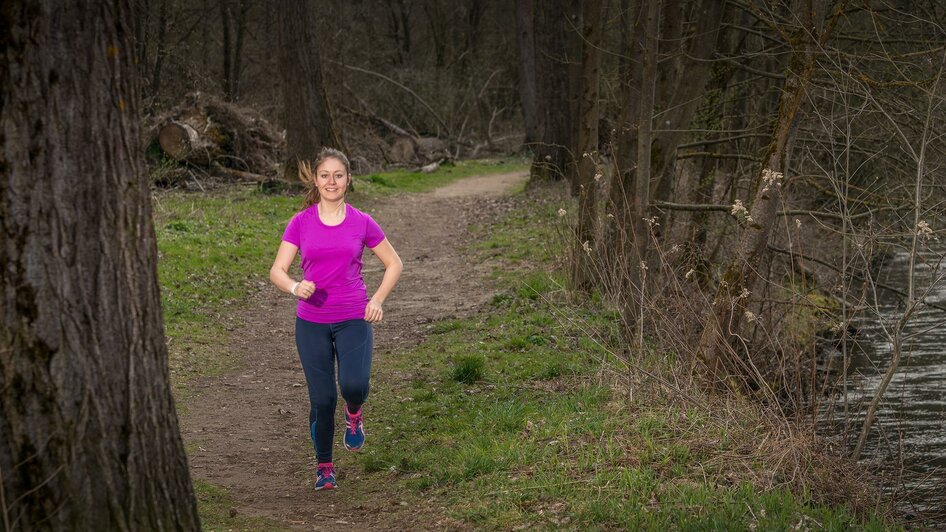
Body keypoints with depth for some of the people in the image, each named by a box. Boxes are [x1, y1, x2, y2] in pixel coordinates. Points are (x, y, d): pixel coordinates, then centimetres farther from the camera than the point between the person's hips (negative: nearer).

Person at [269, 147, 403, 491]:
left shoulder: (361, 223, 0)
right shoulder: (300, 223, 0)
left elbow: (394, 264, 11)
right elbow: (277, 271, -2)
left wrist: (378, 300, -2)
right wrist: (296, 287, -23)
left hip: (354, 320, -1)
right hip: (312, 323, 1)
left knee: (354, 385, -24)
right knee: (322, 398, 0)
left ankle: (354, 412, 13)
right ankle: (324, 466, 21)